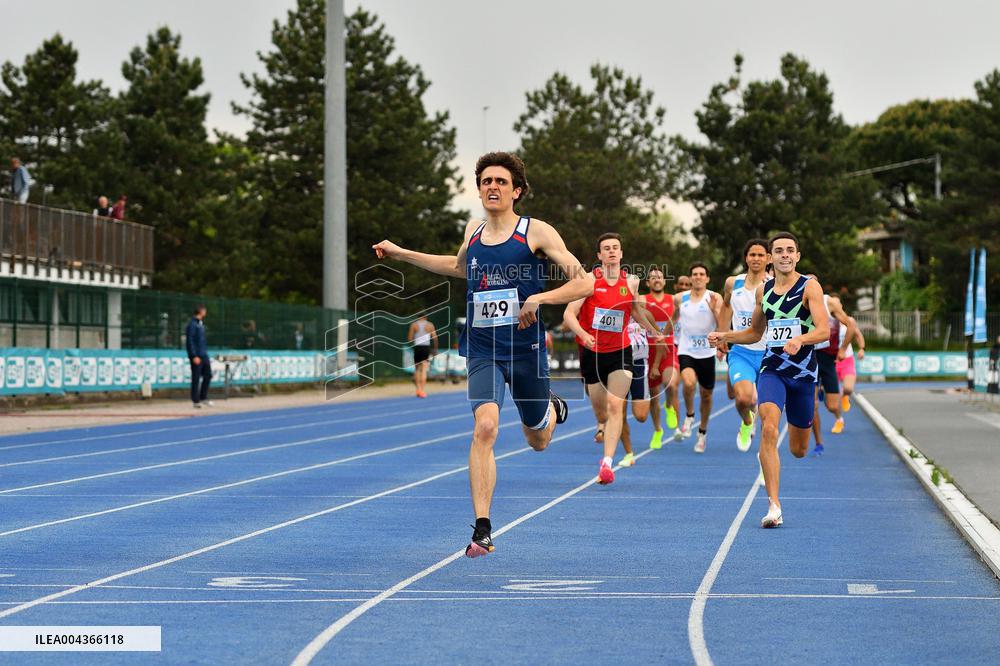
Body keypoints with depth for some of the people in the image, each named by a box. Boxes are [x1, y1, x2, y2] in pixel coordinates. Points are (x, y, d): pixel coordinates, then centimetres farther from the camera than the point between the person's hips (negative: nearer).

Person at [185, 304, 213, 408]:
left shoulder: (201, 323, 15)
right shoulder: (193, 324, -12)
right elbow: (190, 341, -17)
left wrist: (205, 353, 16)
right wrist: (194, 356, -20)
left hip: (204, 355, 9)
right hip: (197, 356, -9)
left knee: (208, 375, 10)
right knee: (196, 378, -3)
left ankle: (203, 397, 20)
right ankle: (196, 401, 3)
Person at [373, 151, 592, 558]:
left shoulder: (537, 232, -7)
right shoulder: (473, 231, 7)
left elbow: (584, 282, -9)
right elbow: (460, 267, 31)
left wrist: (541, 298, -25)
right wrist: (401, 254, 28)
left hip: (526, 349, -2)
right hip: (482, 349, 2)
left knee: (538, 442, 15)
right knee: (485, 426, -22)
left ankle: (552, 407, 54)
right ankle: (482, 529, -21)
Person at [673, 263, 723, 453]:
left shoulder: (715, 298, -4)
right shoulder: (680, 299, 3)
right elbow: (674, 318, 23)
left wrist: (714, 309, -23)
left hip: (707, 353, 0)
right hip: (686, 351, 0)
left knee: (706, 394, 10)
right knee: (689, 383, -27)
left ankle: (703, 431, 32)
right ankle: (689, 416, 1)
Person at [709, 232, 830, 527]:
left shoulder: (810, 286, -4)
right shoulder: (763, 290, 9)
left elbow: (824, 330, -16)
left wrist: (800, 339, -35)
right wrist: (725, 336, 6)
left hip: (803, 372, -2)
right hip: (771, 369, 2)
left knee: (799, 450, 10)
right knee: (768, 429, -24)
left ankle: (798, 427, 52)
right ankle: (774, 507, -25)